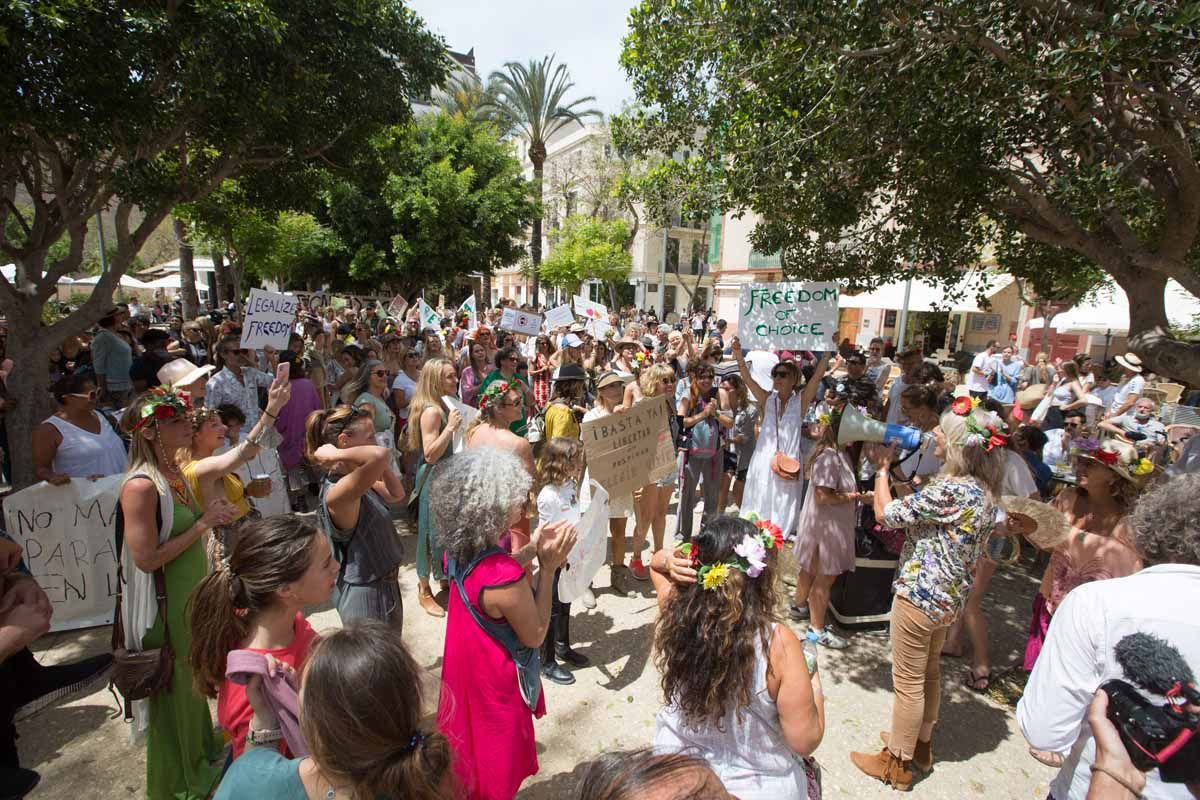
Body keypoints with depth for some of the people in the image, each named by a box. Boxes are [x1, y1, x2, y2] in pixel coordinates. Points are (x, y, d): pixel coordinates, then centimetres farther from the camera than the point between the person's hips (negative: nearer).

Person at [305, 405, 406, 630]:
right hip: (367, 595, -9)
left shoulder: (358, 482, -3)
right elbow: (382, 454, -48)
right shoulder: (337, 492, -31)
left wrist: (366, 463, -3)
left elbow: (397, 494, 9)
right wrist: (333, 454, -33)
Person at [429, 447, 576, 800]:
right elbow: (534, 635, -21)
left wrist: (534, 548, -5)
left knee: (470, 750, 31)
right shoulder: (506, 577, -37)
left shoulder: (458, 551, -13)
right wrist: (548, 567, -27)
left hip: (465, 669, 7)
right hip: (494, 683, -7)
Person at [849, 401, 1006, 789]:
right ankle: (921, 744, 43)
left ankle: (897, 763, 23)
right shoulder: (984, 492, 2)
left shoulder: (951, 490, -28)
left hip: (920, 596, -9)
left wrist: (882, 468, -7)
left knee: (908, 682, 7)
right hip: (950, 597, 9)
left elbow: (885, 513, -20)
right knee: (929, 673, 25)